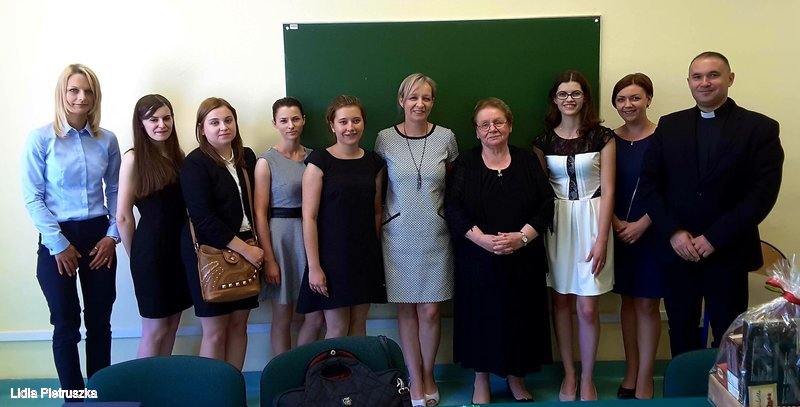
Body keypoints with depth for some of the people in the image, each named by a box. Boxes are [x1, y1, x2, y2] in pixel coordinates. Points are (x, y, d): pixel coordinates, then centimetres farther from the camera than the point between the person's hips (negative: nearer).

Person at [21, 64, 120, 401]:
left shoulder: (107, 140, 3)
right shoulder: (40, 139, -7)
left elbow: (115, 191, 7)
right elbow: (32, 197, -8)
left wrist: (112, 235, -3)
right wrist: (58, 244, -10)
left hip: (99, 236, 3)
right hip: (58, 238, -3)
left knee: (99, 321, 10)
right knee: (66, 324, 7)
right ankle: (74, 398, 21)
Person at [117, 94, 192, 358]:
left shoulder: (177, 155, 7)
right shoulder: (133, 158, -10)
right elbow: (123, 217, -9)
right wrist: (135, 256, -1)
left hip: (179, 247, 6)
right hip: (152, 249, -6)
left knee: (172, 325, 14)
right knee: (155, 330, 5)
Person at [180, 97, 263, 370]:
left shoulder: (247, 157, 8)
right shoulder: (195, 164, -10)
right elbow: (203, 218, -17)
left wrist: (254, 247, 1)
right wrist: (244, 249, -17)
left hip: (246, 251, 6)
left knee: (239, 325, 11)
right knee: (215, 332, 2)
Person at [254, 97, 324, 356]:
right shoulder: (267, 161, -5)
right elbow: (260, 213, -8)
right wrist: (268, 259, -12)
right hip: (281, 235, -4)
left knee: (317, 315, 7)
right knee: (283, 317, 7)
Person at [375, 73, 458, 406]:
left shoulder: (445, 137, 0)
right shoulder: (385, 139, -2)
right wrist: (376, 232, 5)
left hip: (435, 235, 0)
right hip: (398, 236, 0)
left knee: (430, 310, 4)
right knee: (406, 308, 7)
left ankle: (428, 375, 26)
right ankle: (415, 380, 23)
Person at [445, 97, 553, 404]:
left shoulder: (527, 161, 6)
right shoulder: (465, 164, 3)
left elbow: (546, 205, 0)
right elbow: (453, 208, -8)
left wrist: (522, 237, -15)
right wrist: (483, 239, -20)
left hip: (523, 259, 1)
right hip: (477, 259, -1)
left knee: (520, 316, 8)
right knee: (480, 316, 6)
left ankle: (516, 375, 28)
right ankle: (481, 378, 24)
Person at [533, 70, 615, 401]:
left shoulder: (602, 136, -2)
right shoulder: (544, 140, 5)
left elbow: (607, 191, -4)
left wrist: (601, 239, -11)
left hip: (590, 220, -2)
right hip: (556, 222, 2)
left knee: (587, 308, -1)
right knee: (561, 301, 9)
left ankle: (587, 380, 18)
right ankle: (569, 375, 25)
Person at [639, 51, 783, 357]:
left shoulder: (760, 128, -2)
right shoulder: (669, 125, 7)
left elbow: (764, 192, -9)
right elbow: (650, 182, 3)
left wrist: (715, 238, -15)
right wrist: (673, 232, -10)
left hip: (729, 253, -2)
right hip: (677, 250, 2)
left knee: (728, 337, 9)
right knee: (681, 334, 12)